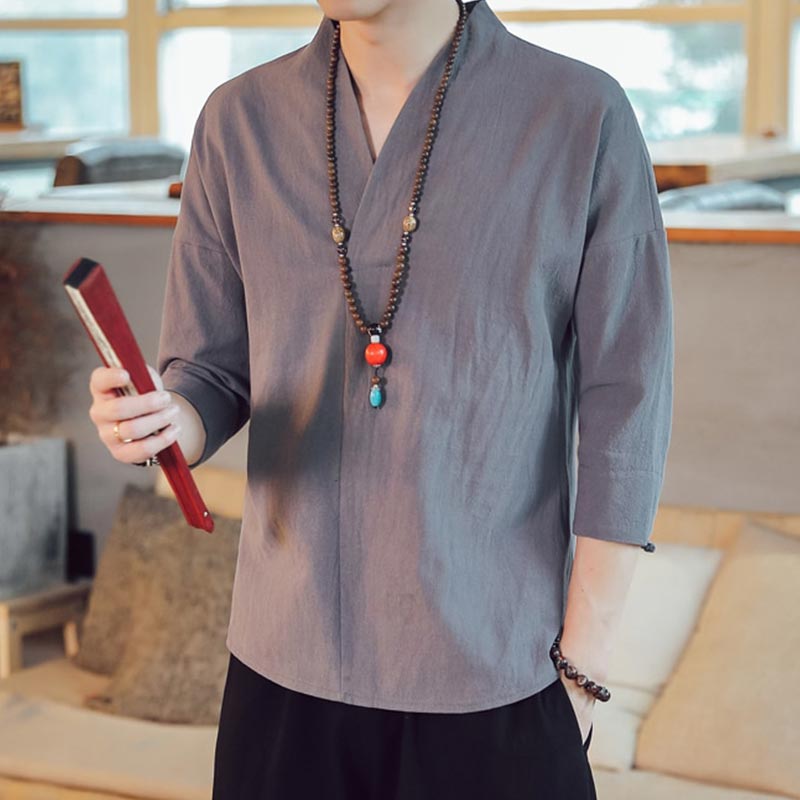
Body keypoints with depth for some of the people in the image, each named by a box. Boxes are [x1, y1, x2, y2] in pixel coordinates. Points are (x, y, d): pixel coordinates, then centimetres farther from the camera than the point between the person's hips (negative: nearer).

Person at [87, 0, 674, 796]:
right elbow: (213, 377, 6)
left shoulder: (584, 116, -8)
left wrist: (581, 672, -6)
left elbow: (624, 413, -6)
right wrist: (161, 420, -18)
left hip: (492, 677, -2)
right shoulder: (238, 119, 1)